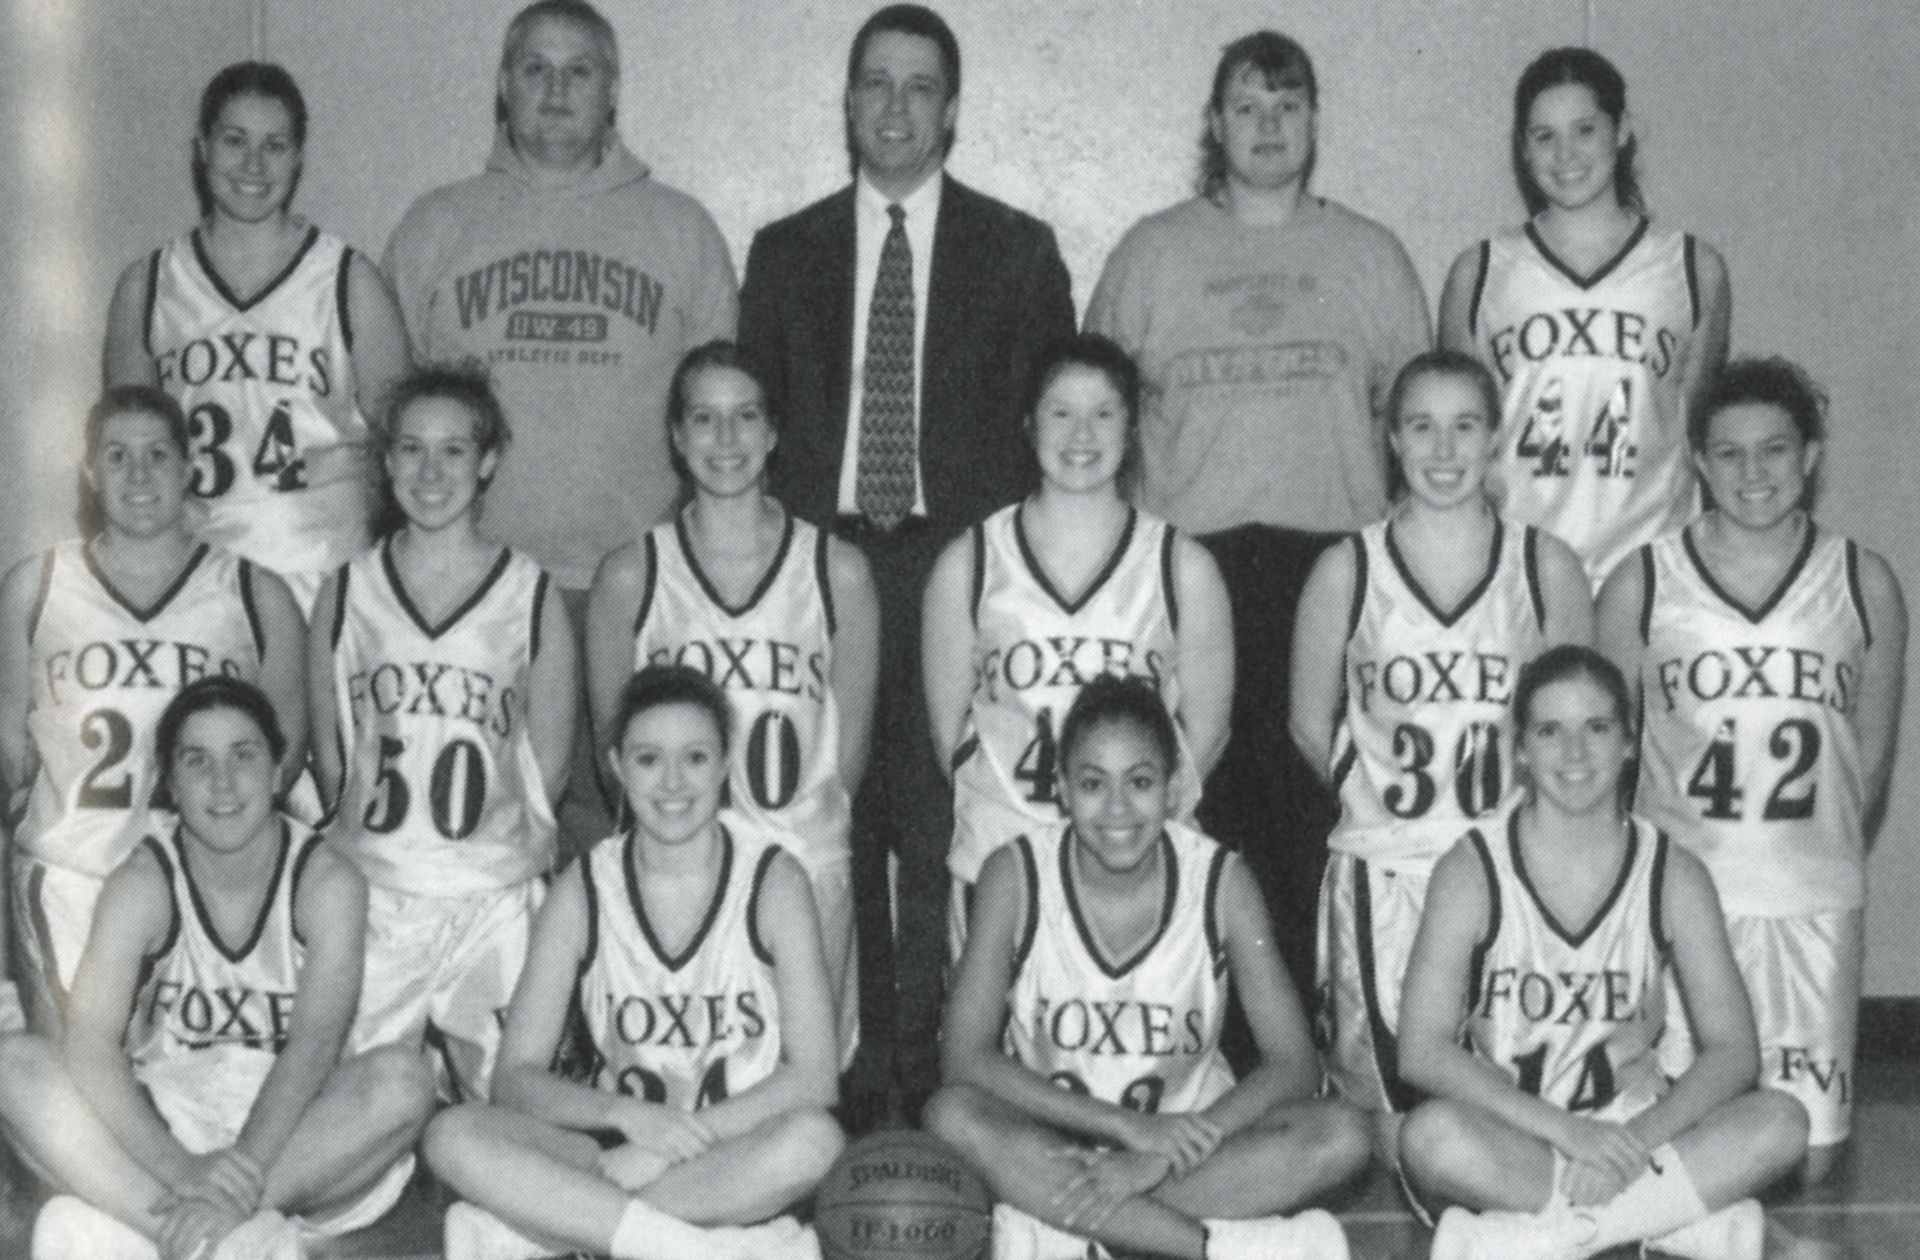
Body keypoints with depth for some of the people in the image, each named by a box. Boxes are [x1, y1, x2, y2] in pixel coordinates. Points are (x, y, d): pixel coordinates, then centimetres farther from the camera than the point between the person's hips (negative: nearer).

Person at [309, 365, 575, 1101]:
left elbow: (549, 767, 6)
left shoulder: (531, 597, 3)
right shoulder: (347, 592, 7)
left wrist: (496, 845, 1)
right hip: (371, 900, 1)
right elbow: (327, 756, 10)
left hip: (494, 901, -1)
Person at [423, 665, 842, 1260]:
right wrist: (625, 1115, -23)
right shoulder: (584, 888, 0)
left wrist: (691, 1133, -22)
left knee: (813, 1139, -36)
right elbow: (516, 1077, -5)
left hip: (738, 1156, -1)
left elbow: (813, 1076, -11)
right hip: (617, 1143, 2)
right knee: (454, 1136, -25)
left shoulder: (772, 879, -4)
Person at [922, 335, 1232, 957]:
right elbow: (948, 721, 8)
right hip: (998, 857, 0)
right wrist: (999, 812, 0)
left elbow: (1207, 725, 6)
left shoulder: (1183, 567, 4)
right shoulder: (968, 563, 4)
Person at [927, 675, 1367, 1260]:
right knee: (953, 1115, -33)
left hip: (1187, 1132, 1)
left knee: (1340, 1135, -25)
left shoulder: (1220, 880, -10)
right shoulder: (1016, 875, -12)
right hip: (1051, 1137, -1)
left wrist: (1163, 1158, -26)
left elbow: (1293, 1064, -13)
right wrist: (1128, 1126, -24)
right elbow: (965, 1054, -17)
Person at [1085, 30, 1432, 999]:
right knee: (1201, 801, -4)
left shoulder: (1371, 255, 15)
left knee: (1318, 803, -5)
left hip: (1332, 556, 0)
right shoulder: (1150, 252, 13)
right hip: (1189, 556, 0)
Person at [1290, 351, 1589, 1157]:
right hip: (1382, 870, -1)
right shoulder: (1345, 573, 0)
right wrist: (1381, 790, 4)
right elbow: (1310, 725, 8)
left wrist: (1527, 799, 1)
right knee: (1398, 1137, 0)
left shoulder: (1547, 567, 3)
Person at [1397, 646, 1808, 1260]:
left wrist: (1636, 1139, -23)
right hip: (1512, 1135, -3)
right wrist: (1566, 1131, -24)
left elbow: (1733, 1049, -6)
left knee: (1780, 1122, -24)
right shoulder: (1473, 870, -7)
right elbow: (1421, 1051, -15)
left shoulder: (1673, 875, 0)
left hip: (1632, 1132, 3)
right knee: (1432, 1135, -35)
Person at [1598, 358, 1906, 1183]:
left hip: (1813, 901, 1)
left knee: (1805, 1156, 3)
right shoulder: (1641, 584, 0)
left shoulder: (1864, 584, 3)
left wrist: (1818, 858, 9)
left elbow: (1871, 754, 10)